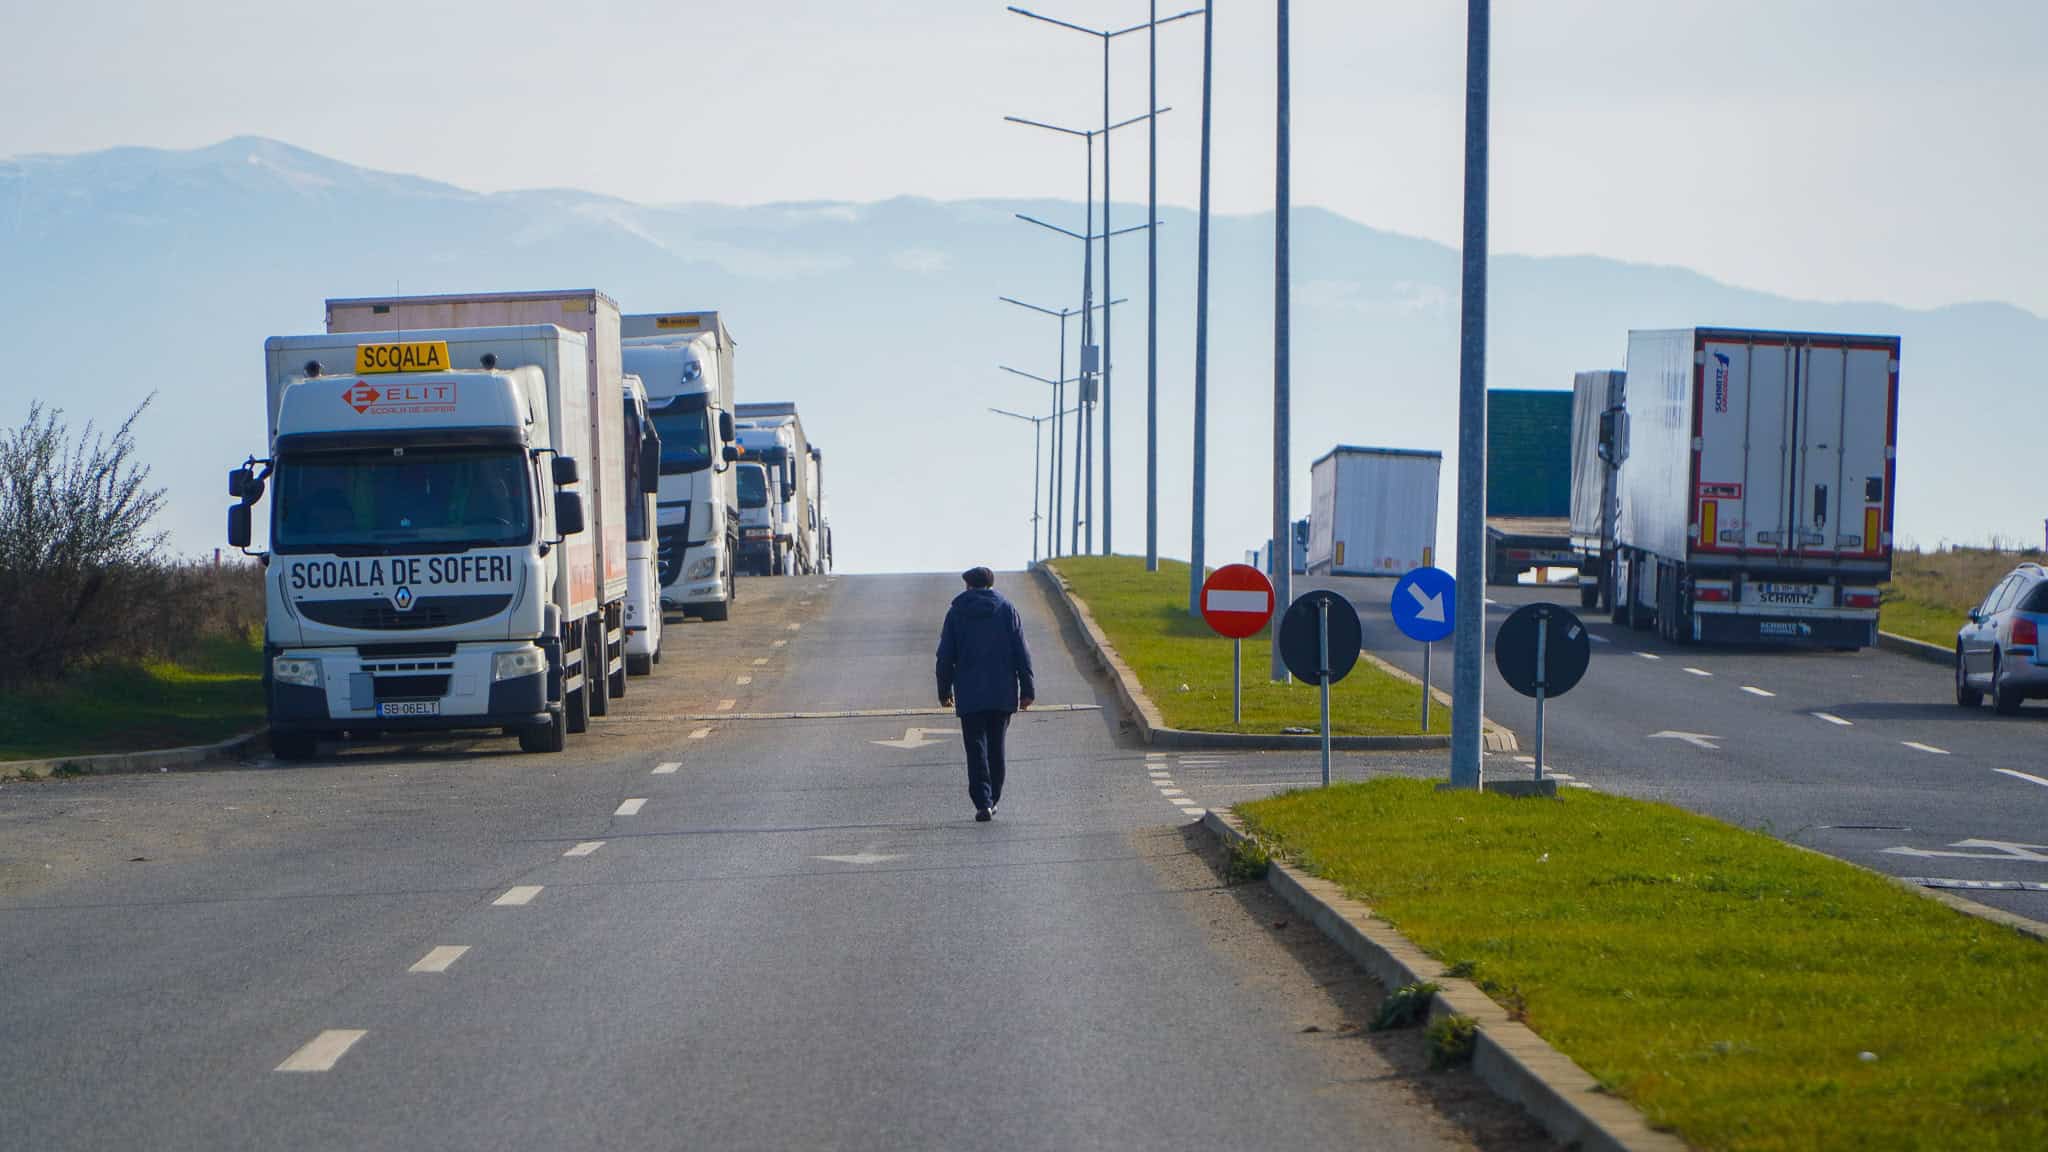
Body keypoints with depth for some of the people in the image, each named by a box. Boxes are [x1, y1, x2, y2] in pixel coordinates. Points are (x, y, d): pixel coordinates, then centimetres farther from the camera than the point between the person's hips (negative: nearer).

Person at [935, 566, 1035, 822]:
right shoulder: (1006, 609, 3)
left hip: (969, 695, -1)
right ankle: (993, 799, 18)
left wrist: (944, 691, 11)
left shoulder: (956, 612, 2)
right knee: (996, 747, 14)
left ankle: (983, 802, -14)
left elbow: (945, 656, 3)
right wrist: (1027, 689, 3)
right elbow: (1021, 653, 0)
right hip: (1002, 693, 1)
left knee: (976, 749, -2)